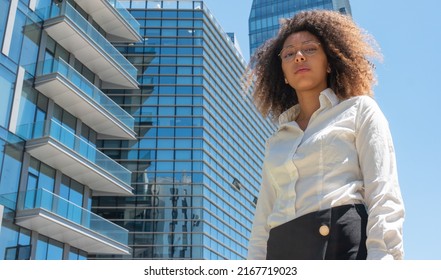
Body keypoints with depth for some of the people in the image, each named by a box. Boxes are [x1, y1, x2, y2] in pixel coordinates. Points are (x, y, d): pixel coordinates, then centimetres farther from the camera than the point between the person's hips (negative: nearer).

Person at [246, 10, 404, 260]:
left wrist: (382, 257, -15)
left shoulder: (360, 110, 14)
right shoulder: (277, 141, 25)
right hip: (283, 252, 4)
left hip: (347, 246, -4)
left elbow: (384, 196, 0)